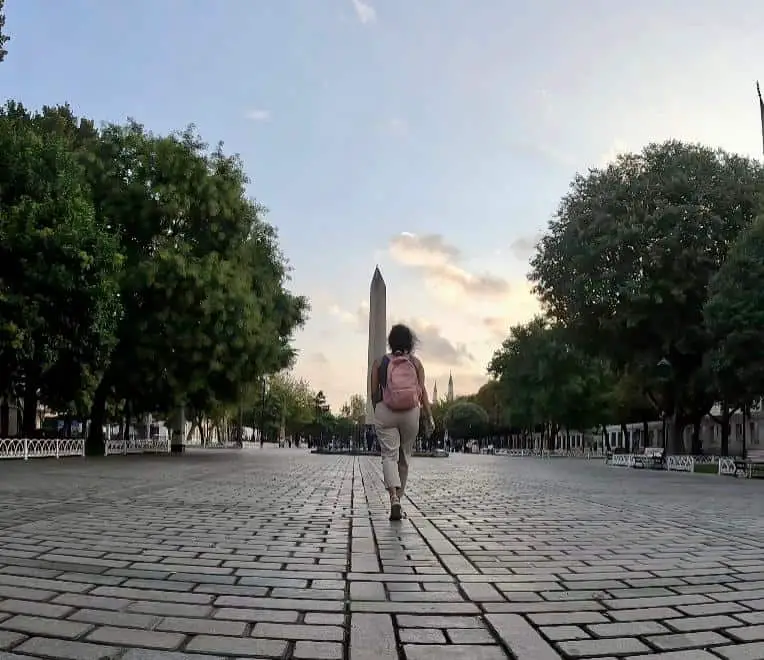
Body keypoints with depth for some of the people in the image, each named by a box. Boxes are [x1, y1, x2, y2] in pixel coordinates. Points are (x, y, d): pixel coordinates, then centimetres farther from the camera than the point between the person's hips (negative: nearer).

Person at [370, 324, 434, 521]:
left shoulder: (379, 362, 3)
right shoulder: (415, 362, 4)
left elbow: (374, 392, 3)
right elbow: (422, 391, -2)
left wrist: (376, 413, 18)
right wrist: (430, 417, 1)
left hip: (385, 412, -1)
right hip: (411, 413, 1)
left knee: (389, 455, -4)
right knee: (404, 457, 14)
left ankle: (394, 498, -23)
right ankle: (398, 497, 24)